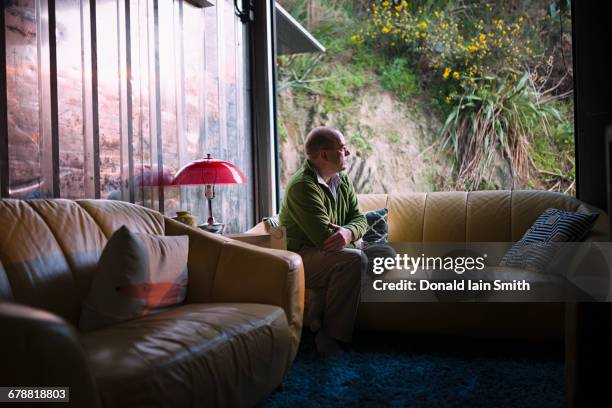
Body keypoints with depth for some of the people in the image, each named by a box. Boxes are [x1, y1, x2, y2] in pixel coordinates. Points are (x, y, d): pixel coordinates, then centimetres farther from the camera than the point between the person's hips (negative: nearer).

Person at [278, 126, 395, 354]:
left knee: (386, 254, -3)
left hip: (334, 252, 10)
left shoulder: (342, 180, 10)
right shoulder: (302, 186, -19)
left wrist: (348, 232, -20)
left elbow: (360, 219, 5)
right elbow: (324, 238, -25)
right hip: (302, 257, -9)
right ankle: (331, 335, -20)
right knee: (354, 259, -32)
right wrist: (347, 237, -7)